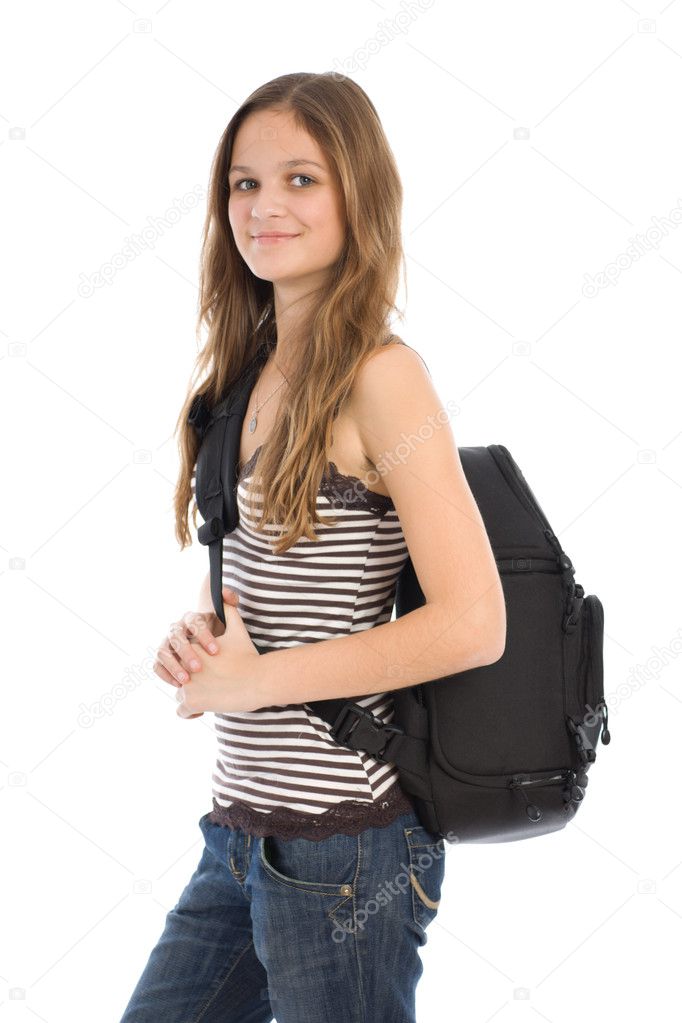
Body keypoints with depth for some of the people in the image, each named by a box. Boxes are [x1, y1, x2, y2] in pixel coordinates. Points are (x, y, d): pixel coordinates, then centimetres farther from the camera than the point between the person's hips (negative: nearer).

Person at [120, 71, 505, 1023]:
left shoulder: (380, 377, -14)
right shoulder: (251, 372, 8)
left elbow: (470, 623, -21)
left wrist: (254, 678, -15)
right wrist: (196, 634, -3)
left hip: (342, 846, -7)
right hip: (241, 830, 7)